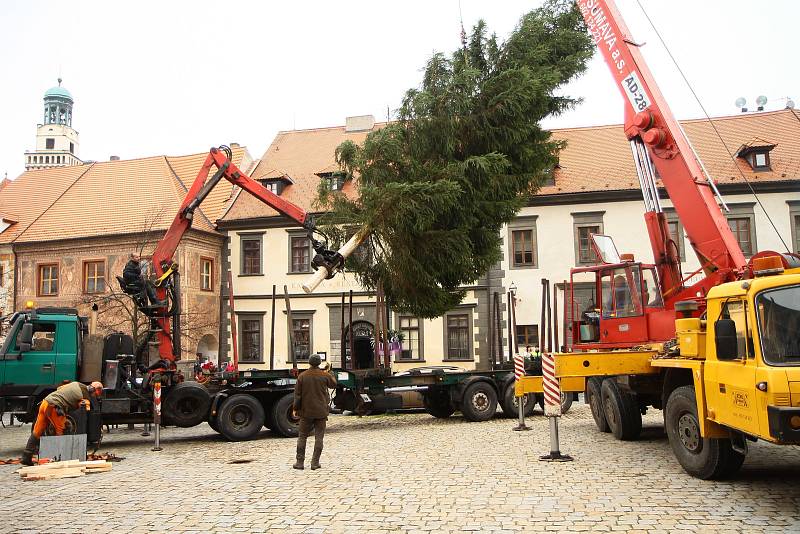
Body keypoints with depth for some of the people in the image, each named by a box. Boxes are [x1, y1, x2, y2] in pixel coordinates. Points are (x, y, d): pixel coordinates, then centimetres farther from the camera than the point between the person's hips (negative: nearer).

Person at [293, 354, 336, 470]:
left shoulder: (302, 376, -4)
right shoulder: (325, 375, -5)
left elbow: (297, 394, -2)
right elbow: (333, 384, 15)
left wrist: (295, 408, 6)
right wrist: (329, 373, 29)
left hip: (306, 412, 1)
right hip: (321, 411, -1)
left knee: (302, 436, 10)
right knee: (319, 437, 5)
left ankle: (300, 462, 8)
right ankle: (315, 462, 2)